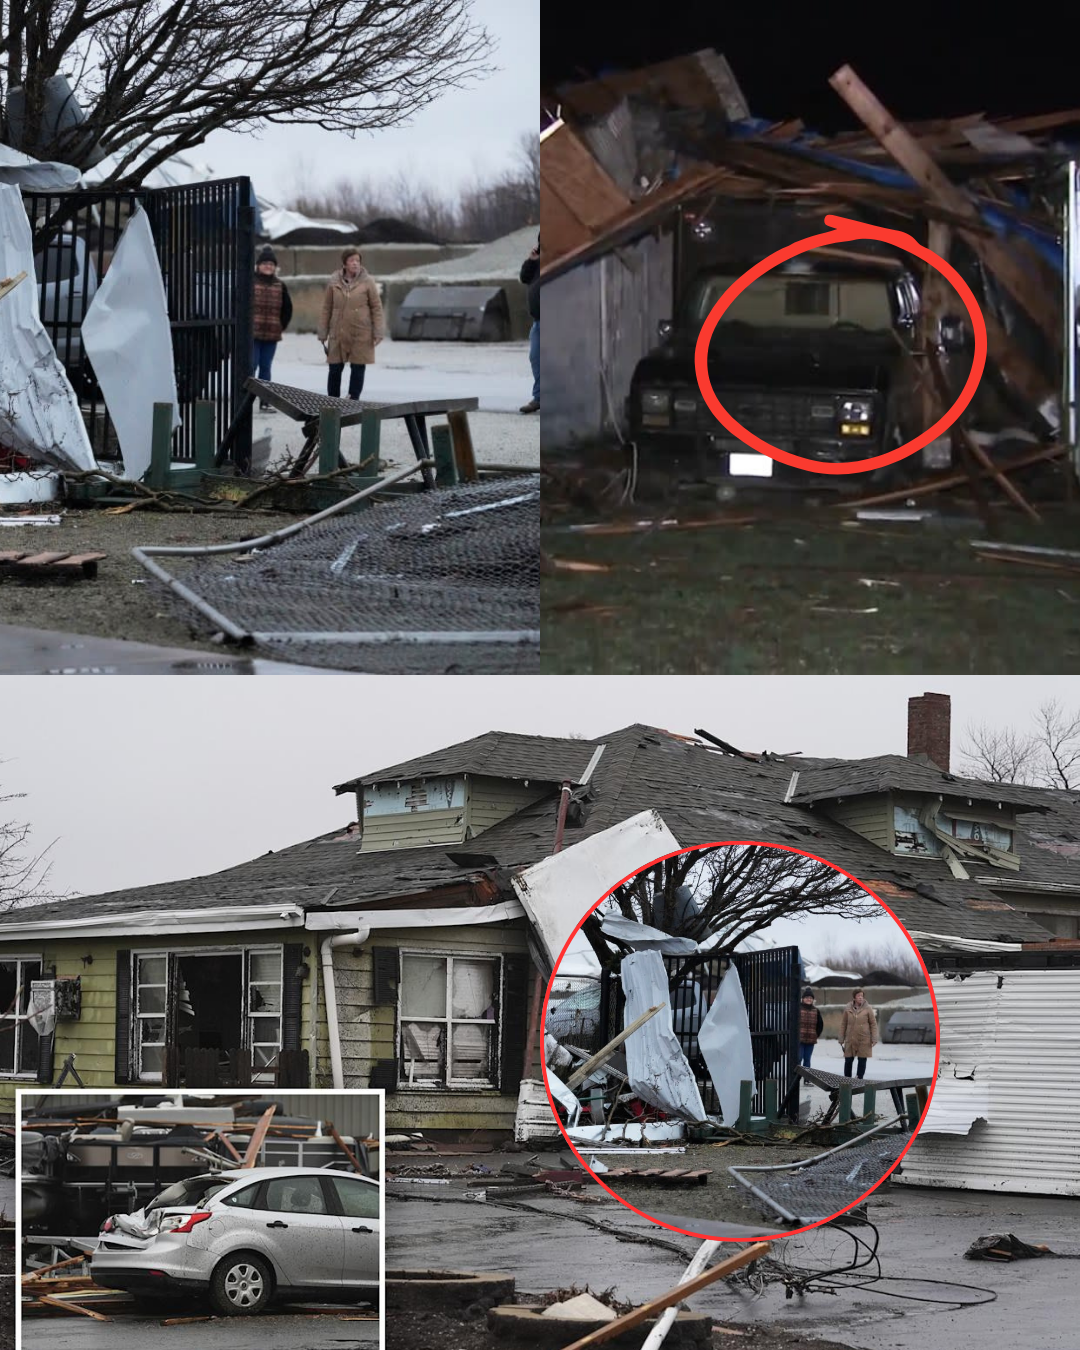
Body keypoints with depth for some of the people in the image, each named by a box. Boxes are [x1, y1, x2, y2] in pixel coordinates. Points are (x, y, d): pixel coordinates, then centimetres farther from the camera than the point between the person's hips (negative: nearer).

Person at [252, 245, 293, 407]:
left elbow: (287, 308, 17)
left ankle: (265, 401, 14)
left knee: (265, 367, 10)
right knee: (251, 365, -6)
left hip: (272, 334, 4)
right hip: (252, 333, -4)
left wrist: (282, 326, 10)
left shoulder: (280, 285, 9)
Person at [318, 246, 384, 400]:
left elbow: (376, 308, 1)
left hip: (361, 335, -1)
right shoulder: (334, 282, 3)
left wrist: (378, 333, -4)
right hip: (338, 334, 1)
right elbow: (326, 309, 8)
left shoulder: (367, 282, -2)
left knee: (358, 368, 3)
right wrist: (323, 333, 7)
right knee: (335, 369, 3)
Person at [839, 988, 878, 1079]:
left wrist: (874, 1038, -5)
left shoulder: (868, 1009, -2)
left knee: (862, 1060, 2)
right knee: (848, 1060, 3)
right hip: (850, 1040, 1)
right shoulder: (848, 1009, 2)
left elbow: (873, 1024, 1)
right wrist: (841, 1039, 6)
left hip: (864, 1040, -1)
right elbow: (843, 1024, 8)